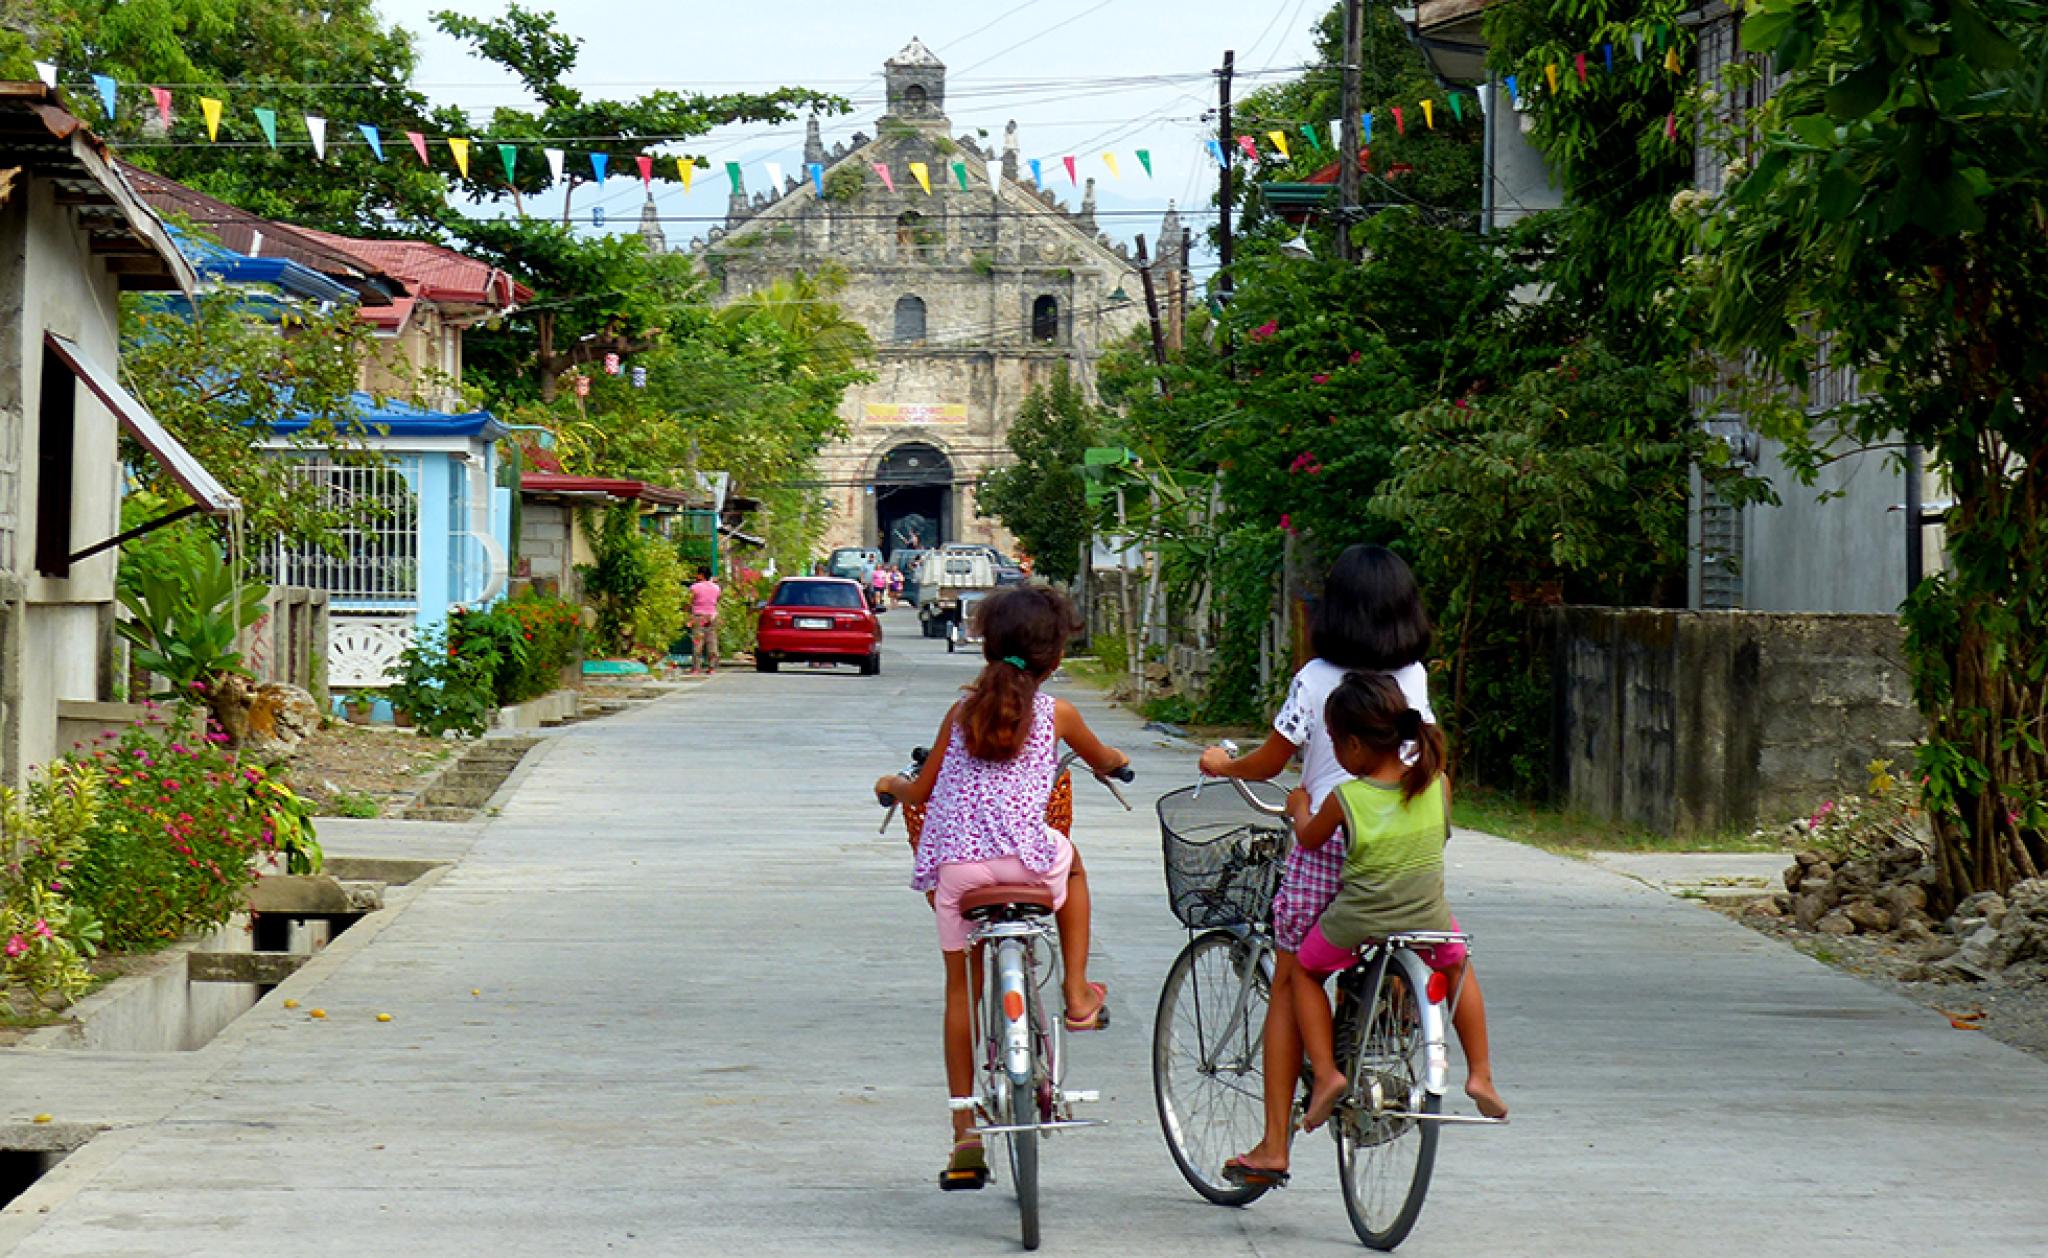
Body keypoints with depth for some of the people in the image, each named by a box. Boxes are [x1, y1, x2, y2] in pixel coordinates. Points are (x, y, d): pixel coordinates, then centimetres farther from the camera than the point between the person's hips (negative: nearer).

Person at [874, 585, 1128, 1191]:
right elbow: (1103, 761, 25)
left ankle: (965, 1139, 13)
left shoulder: (962, 712, 10)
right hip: (1028, 859, -2)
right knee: (1071, 863, 35)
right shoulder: (1055, 713, 6)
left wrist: (891, 784, 40)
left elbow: (920, 792, 16)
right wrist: (1115, 758, 50)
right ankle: (1078, 997, 28)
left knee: (960, 989, 14)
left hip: (957, 863, 2)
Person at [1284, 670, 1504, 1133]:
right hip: (1429, 918, 3)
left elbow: (1310, 838, 4)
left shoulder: (1345, 798, -16)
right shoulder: (1436, 783, -8)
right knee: (1457, 965, 33)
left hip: (1356, 927, -2)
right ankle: (1480, 1072, 25)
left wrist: (1299, 806, 25)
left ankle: (1325, 1072, 12)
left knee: (1304, 970, 25)